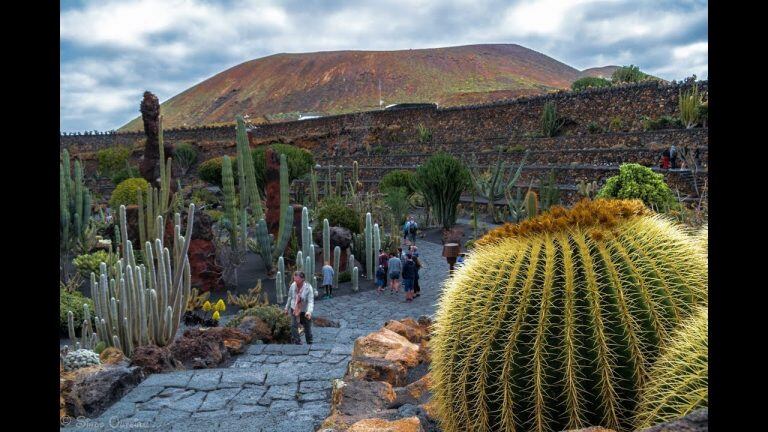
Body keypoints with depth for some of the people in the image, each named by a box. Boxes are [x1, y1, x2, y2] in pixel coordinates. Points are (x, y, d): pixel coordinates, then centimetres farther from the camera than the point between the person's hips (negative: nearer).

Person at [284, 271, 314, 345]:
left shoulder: (308, 288, -23)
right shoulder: (293, 285, -11)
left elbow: (311, 301, -27)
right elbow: (290, 297, 6)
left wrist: (309, 311, -42)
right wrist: (287, 308, 13)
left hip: (305, 311, -3)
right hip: (294, 310, 3)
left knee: (307, 327, 9)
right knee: (293, 326, -10)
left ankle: (309, 343, 30)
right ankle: (297, 342, 1)